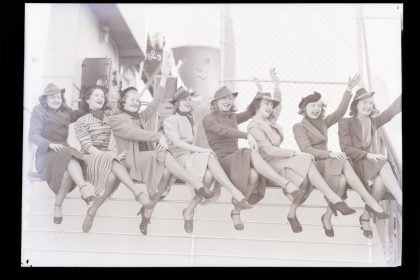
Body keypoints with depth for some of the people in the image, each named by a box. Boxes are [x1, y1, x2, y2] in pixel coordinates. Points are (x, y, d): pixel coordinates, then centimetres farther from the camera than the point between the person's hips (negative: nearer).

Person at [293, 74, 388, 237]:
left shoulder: (323, 123, 19)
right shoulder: (299, 127, 1)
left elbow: (340, 112, 3)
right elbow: (306, 150, -13)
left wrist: (349, 91, -9)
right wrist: (330, 154, -25)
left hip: (327, 163, 6)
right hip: (312, 165, -5)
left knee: (342, 180, -31)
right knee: (344, 161, -31)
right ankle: (369, 201, -33)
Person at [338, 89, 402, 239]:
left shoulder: (373, 122, 16)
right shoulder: (345, 122, 1)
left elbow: (393, 109, 5)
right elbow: (346, 148, -8)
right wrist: (368, 155, -20)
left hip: (371, 162, 5)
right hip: (354, 164, -5)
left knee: (381, 181, -29)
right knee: (384, 166, -31)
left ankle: (366, 216, -15)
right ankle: (400, 201, -33)